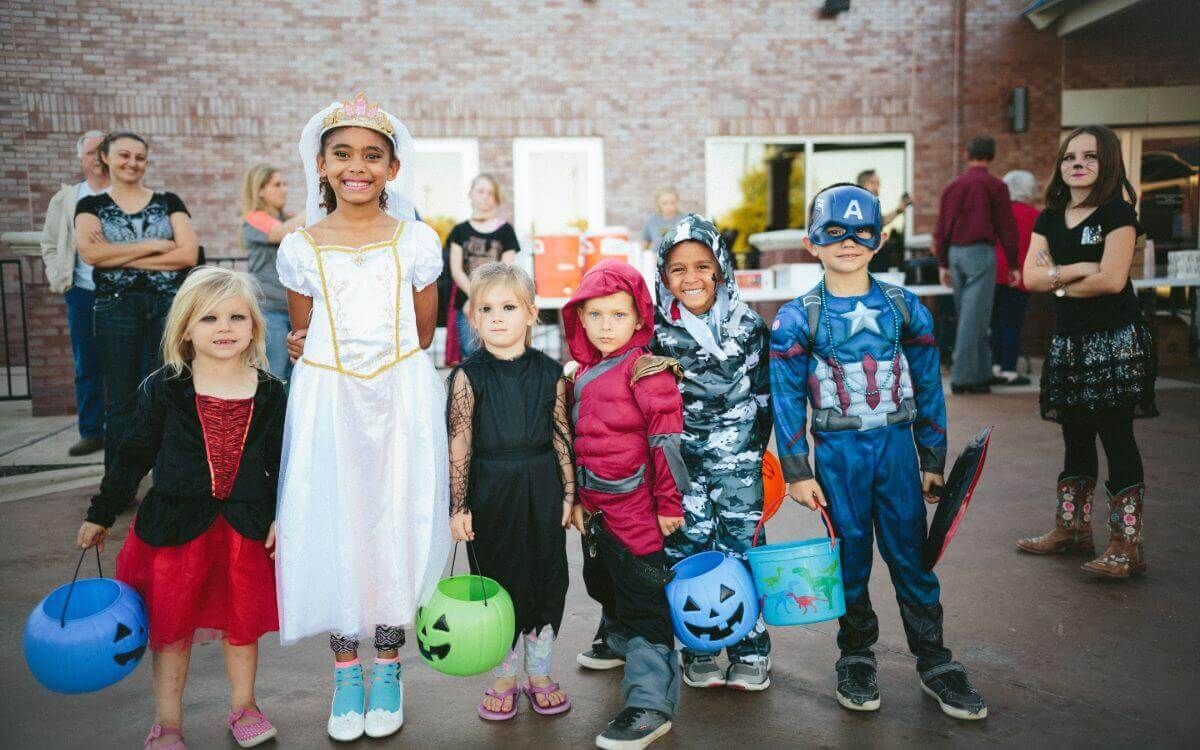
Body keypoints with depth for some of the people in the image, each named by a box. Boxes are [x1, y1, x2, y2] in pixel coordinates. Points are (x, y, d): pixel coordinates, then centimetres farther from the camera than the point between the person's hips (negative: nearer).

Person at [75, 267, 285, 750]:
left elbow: (282, 461, 5)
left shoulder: (270, 393, -2)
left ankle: (243, 707, 35)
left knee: (241, 623, 13)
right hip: (176, 524, 0)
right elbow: (133, 456, 4)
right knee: (171, 625, 10)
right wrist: (101, 514, 8)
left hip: (246, 527, 1)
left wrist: (282, 518, 0)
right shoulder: (163, 389, -5)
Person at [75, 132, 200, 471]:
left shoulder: (168, 202, 10)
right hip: (115, 306, 0)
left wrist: (119, 257, -7)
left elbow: (189, 253, -5)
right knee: (121, 403, 5)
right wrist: (154, 245, -9)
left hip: (169, 306, 0)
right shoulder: (92, 206, 9)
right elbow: (90, 252, -10)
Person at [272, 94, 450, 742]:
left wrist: (388, 368, 8)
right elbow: (303, 336, 12)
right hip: (328, 400, 1)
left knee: (396, 524, 4)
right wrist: (344, 370, 11)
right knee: (333, 525, 5)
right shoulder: (300, 247, 1)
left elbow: (423, 330, 8)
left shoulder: (417, 241, 0)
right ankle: (345, 671, 23)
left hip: (402, 398, 0)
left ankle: (387, 669, 22)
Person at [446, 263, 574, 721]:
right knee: (497, 580, 9)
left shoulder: (549, 373, -2)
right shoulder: (467, 377, -8)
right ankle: (504, 678, 29)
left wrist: (569, 493, 4)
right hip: (490, 493, -2)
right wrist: (458, 506, -8)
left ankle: (539, 673, 30)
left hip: (541, 492, 2)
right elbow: (459, 446, -7)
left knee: (547, 578, 10)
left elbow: (562, 437, 4)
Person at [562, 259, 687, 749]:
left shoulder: (646, 372, -13)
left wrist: (669, 503, -14)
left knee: (643, 603, -3)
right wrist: (577, 499, 20)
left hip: (638, 511, -8)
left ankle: (651, 704, 5)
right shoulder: (578, 375, 10)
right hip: (597, 510, 8)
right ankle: (620, 648, 51)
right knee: (604, 584, 25)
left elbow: (667, 441, -14)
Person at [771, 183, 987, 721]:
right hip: (837, 452, -1)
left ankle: (934, 662, 22)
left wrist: (933, 460, 7)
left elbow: (928, 387, 8)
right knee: (850, 559, 7)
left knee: (911, 555, 6)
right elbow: (787, 401, -2)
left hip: (896, 444, 2)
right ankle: (856, 659, 26)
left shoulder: (906, 308, 3)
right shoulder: (796, 319, -4)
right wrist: (797, 472, -4)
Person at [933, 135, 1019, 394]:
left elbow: (940, 229, 12)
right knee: (973, 318, -5)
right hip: (980, 253, -6)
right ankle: (963, 377, -6)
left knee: (972, 317, 13)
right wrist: (1013, 265, 2)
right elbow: (1007, 228, -5)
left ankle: (982, 373, 18)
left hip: (955, 253, 6)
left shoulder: (952, 186, 11)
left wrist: (944, 264, 18)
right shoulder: (995, 186, -4)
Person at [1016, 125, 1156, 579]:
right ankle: (1071, 530, 23)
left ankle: (1126, 544, -1)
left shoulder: (1118, 212, -6)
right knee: (1076, 438, 13)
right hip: (1069, 341, 6)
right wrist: (1079, 270, -13)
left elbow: (1112, 279, -17)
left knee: (1115, 436, -6)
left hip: (1115, 341, -6)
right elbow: (1030, 276, 0)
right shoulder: (1049, 219, 11)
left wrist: (1060, 283, -4)